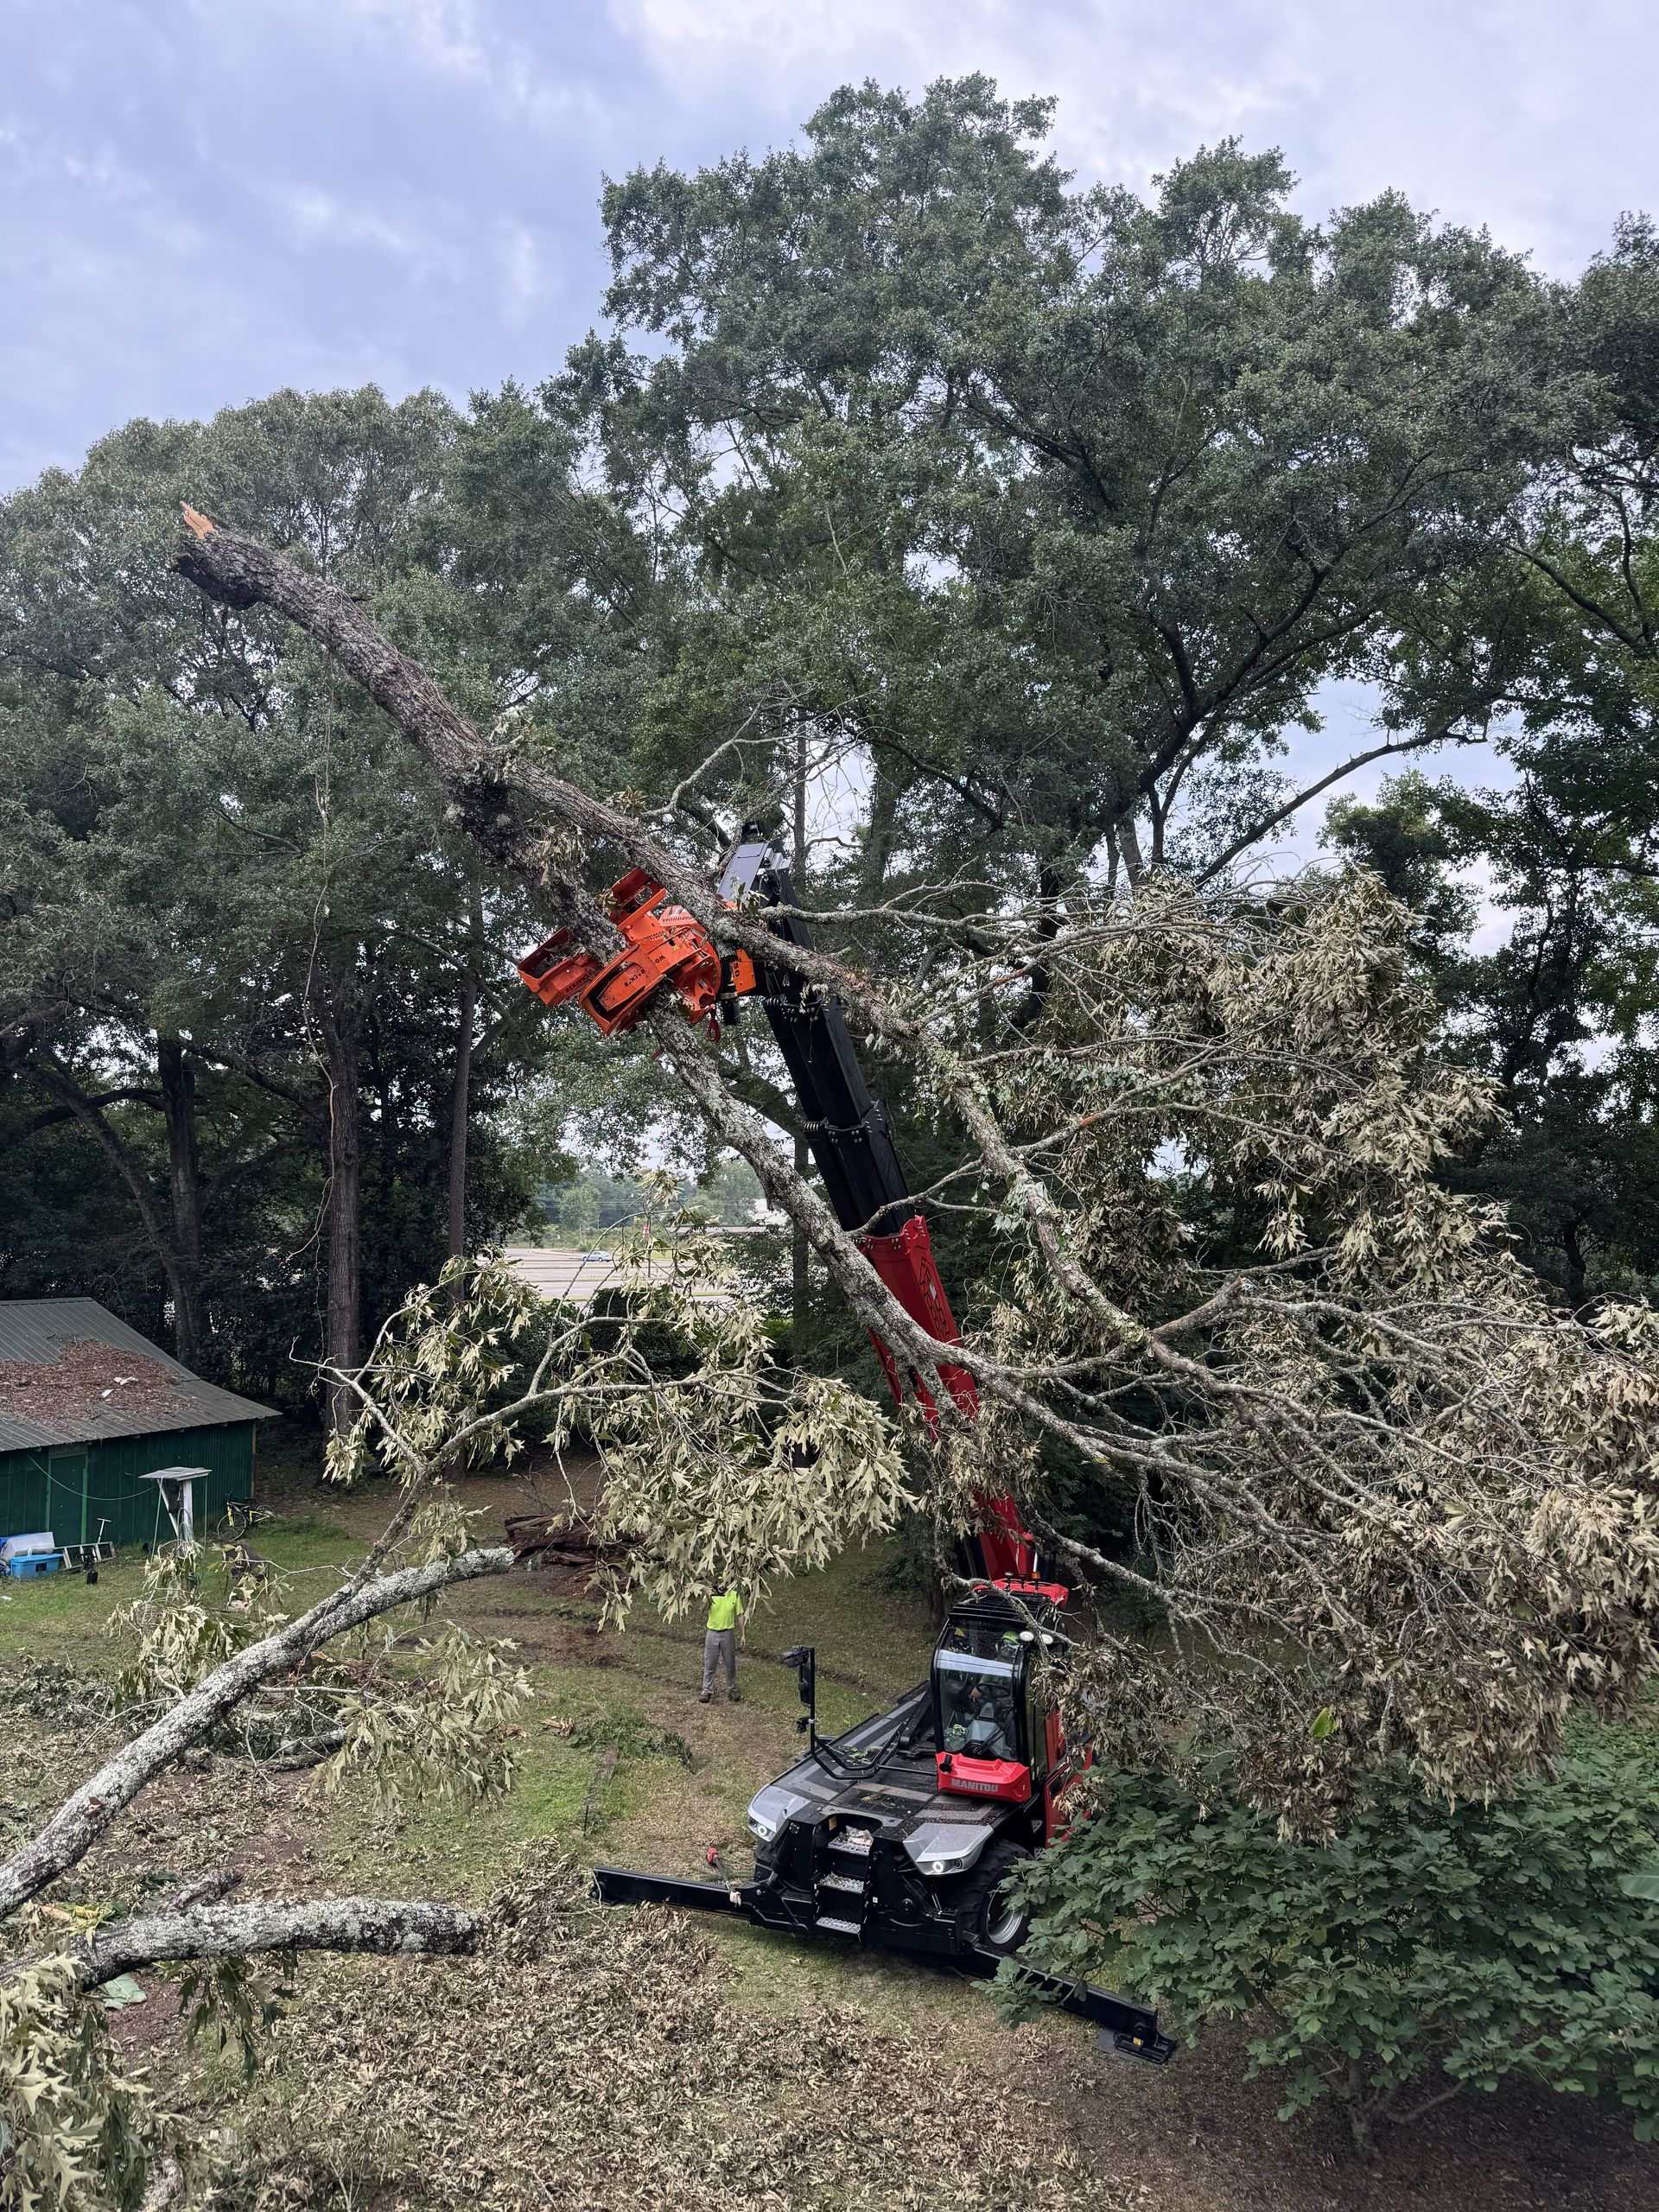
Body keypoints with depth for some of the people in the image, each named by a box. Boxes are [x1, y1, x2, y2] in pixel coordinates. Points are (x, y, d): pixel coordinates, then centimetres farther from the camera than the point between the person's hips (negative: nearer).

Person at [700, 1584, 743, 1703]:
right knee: (709, 1664, 3)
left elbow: (740, 1615, 3)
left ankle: (732, 1690, 23)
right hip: (712, 1633, 0)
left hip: (728, 1634, 0)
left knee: (730, 1664, 10)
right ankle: (707, 1691, 12)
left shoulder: (735, 1595, -3)